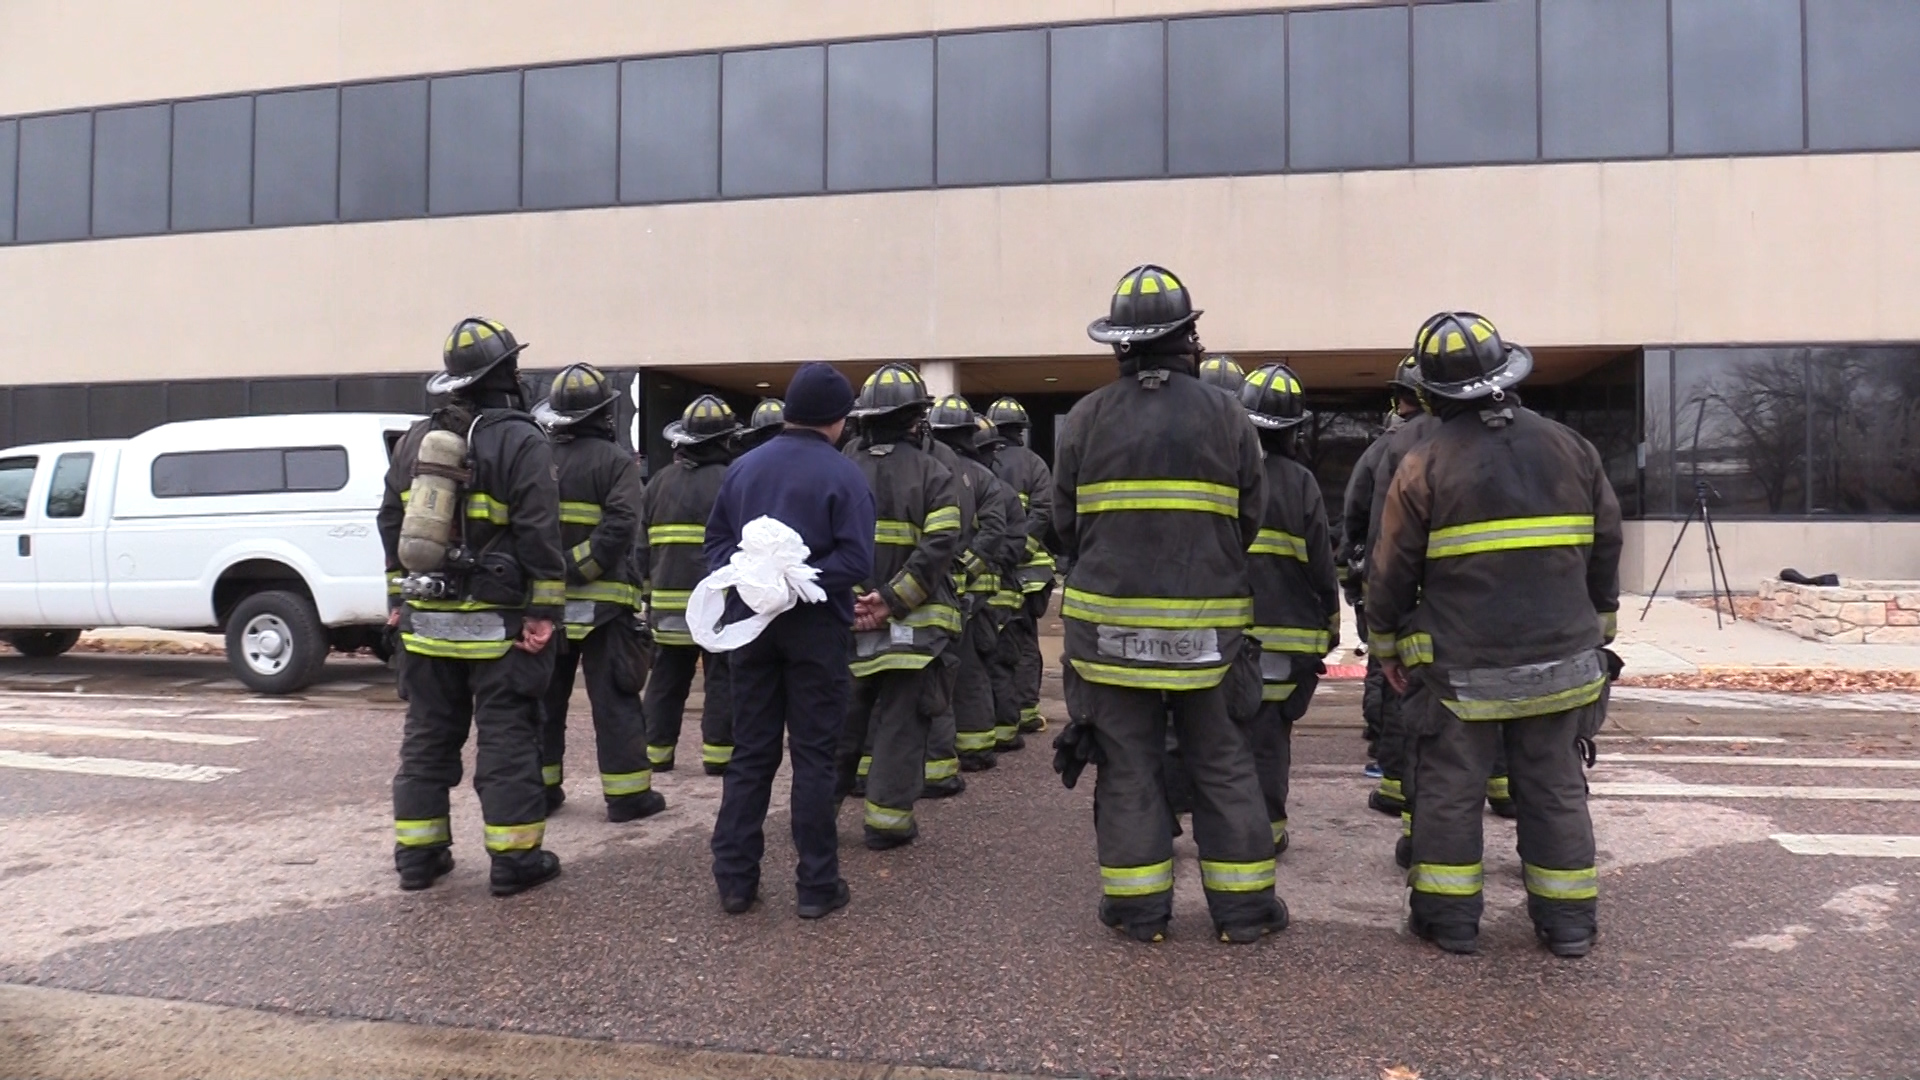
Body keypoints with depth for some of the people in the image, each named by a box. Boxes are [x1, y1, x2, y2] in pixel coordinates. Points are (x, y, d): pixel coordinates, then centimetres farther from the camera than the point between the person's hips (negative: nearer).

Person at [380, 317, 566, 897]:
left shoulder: (416, 440, 10)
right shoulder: (522, 442, -11)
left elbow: (391, 522, 13)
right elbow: (539, 532, -16)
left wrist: (401, 596, 18)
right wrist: (544, 609, -14)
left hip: (428, 618, 6)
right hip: (498, 625, -5)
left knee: (427, 735, 14)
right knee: (507, 738, 1)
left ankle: (417, 854, 20)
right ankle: (514, 859, 5)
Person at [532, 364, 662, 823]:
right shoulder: (615, 461, -7)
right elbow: (620, 525, -20)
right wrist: (578, 569, -17)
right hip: (601, 601, -4)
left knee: (544, 697, 15)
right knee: (614, 700, 0)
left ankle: (540, 789, 20)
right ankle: (627, 795, 2)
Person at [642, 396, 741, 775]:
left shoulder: (659, 482, 11)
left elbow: (641, 543, 14)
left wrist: (648, 590, 21)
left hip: (668, 599, 5)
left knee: (667, 678, 13)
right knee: (721, 677, 2)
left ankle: (656, 751, 18)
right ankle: (718, 752, 1)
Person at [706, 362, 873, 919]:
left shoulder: (743, 467, 9)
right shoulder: (843, 474, -8)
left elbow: (715, 539, 8)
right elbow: (856, 560, -18)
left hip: (752, 623, 5)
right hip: (815, 628, -4)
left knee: (750, 752, 11)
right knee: (814, 756, 2)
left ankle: (734, 878, 14)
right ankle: (817, 886, 8)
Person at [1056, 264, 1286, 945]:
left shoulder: (1089, 416, -3)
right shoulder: (1226, 415, -1)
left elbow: (1065, 521, 2)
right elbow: (1251, 520, 3)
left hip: (1110, 620, 0)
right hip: (1207, 625, 1)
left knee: (1127, 764, 8)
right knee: (1222, 762, 11)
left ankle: (1139, 907, 14)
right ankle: (1245, 906, 17)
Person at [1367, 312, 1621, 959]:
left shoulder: (1426, 466, -11)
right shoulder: (1571, 450, 3)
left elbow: (1393, 570, -6)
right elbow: (1606, 550, 11)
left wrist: (1387, 645, 8)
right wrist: (1595, 629, 23)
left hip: (1461, 669, -4)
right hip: (1560, 660, 4)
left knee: (1450, 790, 8)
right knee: (1555, 789, 14)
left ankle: (1450, 917, 14)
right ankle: (1569, 921, 21)